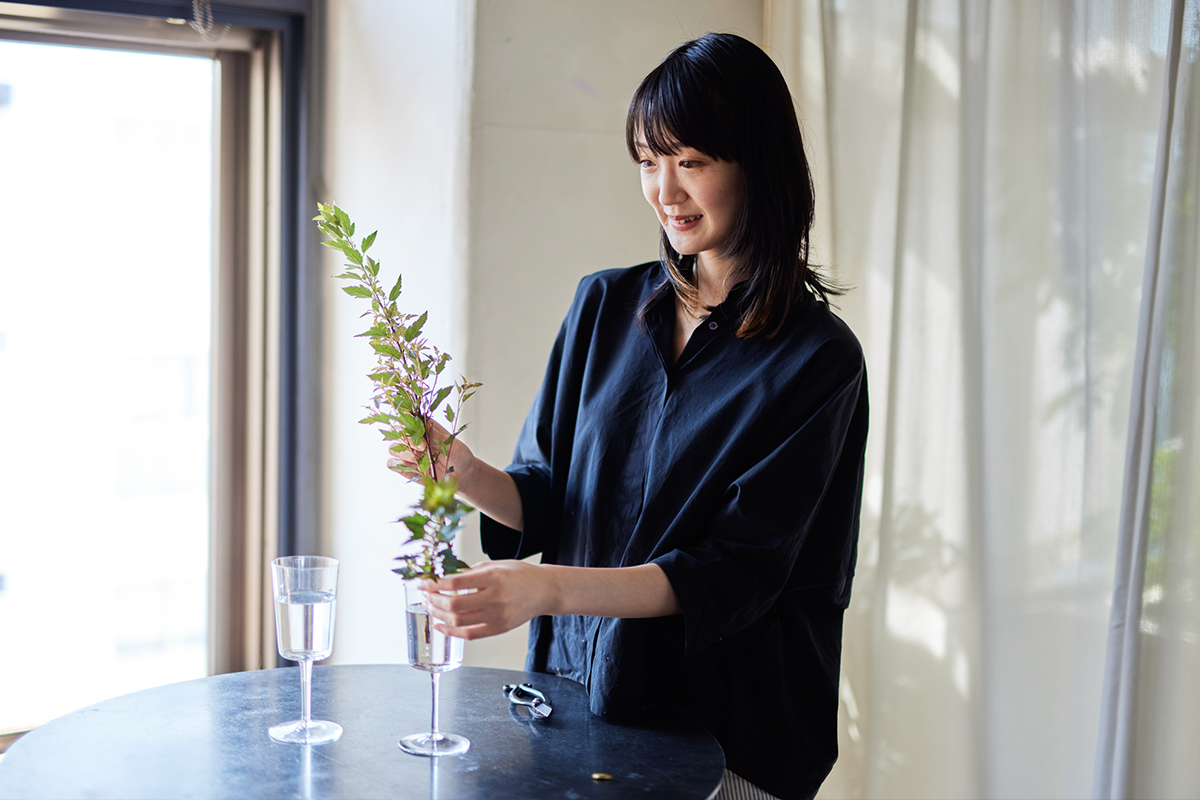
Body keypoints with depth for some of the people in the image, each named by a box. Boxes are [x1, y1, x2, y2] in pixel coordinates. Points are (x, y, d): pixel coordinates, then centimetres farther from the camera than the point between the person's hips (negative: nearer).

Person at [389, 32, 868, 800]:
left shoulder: (818, 358, -12)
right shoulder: (606, 305, 3)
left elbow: (735, 572, -18)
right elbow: (548, 499, 4)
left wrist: (550, 587, -29)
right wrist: (468, 474, -17)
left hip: (724, 731, -4)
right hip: (576, 694, 4)